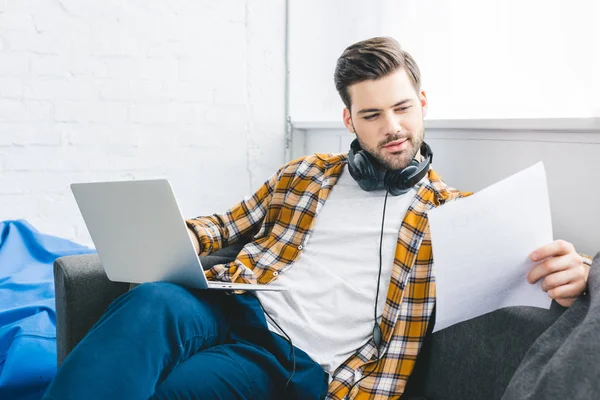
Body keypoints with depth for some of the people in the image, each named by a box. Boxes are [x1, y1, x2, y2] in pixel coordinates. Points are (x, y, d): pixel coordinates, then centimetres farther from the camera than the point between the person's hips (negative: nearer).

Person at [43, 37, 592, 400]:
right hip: (240, 306, 3)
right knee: (154, 302, -34)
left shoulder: (453, 211, 12)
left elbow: (525, 257, 9)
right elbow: (233, 224, 28)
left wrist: (568, 273, -18)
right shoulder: (305, 174, 21)